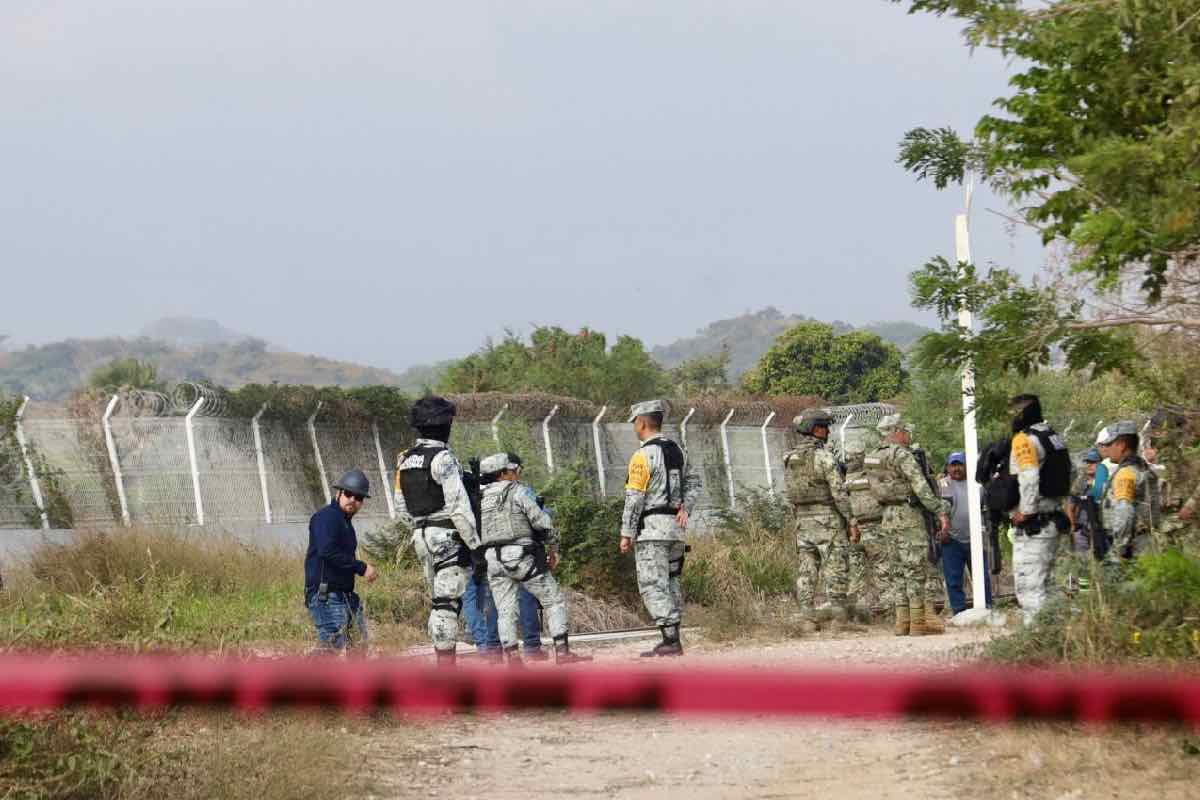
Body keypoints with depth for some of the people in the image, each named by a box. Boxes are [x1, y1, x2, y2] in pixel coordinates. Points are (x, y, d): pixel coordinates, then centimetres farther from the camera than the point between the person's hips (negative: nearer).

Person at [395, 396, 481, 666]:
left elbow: (402, 510, 16)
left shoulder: (405, 461, 11)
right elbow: (458, 505, -17)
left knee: (439, 600, 13)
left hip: (421, 537, 8)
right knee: (448, 600, -8)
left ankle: (443, 662, 12)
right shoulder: (443, 458, -14)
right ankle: (446, 662, -12)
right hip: (449, 536, -8)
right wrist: (476, 543, -12)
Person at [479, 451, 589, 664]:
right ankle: (562, 651, -4)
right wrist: (553, 548, 4)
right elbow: (542, 521, -7)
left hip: (492, 559, 5)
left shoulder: (480, 498, 14)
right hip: (521, 556, -5)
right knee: (554, 601, 3)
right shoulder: (518, 491, -3)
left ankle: (511, 656, -3)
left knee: (505, 611, 6)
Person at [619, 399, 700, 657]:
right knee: (672, 582, 14)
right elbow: (693, 483, 18)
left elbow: (634, 498, -13)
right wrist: (685, 508, 5)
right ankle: (672, 639, 15)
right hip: (676, 527, 8)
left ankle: (671, 641, -15)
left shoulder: (643, 456, -12)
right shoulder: (677, 451, 13)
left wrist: (626, 534, -9)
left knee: (653, 586, -8)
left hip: (651, 528, -8)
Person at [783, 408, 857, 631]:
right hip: (828, 519, -6)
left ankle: (808, 620, 4)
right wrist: (851, 522, -11)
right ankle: (839, 620, -5)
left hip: (803, 520, 6)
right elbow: (839, 492, -16)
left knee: (807, 571, 7)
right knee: (835, 571, -3)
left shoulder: (789, 459, 8)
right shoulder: (824, 456, -13)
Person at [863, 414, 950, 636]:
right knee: (916, 568, -6)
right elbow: (921, 487, -20)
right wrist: (941, 511, -21)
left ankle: (902, 622, 10)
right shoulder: (903, 455, -14)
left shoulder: (874, 457, 12)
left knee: (899, 570, 11)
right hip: (908, 517, -8)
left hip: (888, 517, 8)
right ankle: (917, 623, -9)